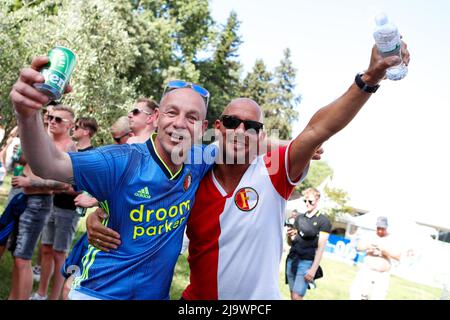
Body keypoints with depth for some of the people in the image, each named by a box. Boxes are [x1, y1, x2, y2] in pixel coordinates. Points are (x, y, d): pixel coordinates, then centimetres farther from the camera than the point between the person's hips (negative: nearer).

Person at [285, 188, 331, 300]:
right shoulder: (299, 217, 11)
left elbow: (321, 248, -8)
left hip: (307, 262, -5)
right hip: (292, 259, 5)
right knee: (293, 295, 6)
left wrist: (313, 269, -14)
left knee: (297, 296, -11)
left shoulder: (323, 221, -3)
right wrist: (289, 236, -8)